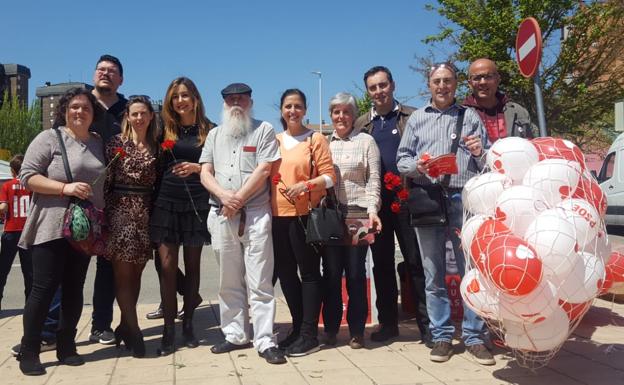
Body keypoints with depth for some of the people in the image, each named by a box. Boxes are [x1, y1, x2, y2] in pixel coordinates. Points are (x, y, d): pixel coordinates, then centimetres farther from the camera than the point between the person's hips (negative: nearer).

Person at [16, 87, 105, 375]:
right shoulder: (49, 138, -2)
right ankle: (28, 352, 8)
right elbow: (27, 176, -9)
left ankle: (66, 347, 20)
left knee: (74, 289, 9)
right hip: (51, 227, -5)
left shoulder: (98, 144, 14)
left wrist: (104, 220, 12)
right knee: (44, 288, -3)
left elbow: (104, 184, 22)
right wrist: (65, 188, -20)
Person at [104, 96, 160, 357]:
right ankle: (134, 331, 3)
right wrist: (102, 215, -8)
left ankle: (125, 326, 20)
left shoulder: (157, 146, 10)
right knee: (123, 273, -2)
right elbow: (105, 180, -4)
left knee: (136, 274, 8)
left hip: (146, 211, 4)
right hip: (120, 209, -3)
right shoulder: (116, 142, 0)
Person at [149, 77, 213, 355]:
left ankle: (188, 324, 20)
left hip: (197, 204, -1)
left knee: (192, 265, 7)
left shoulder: (209, 130, 4)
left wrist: (197, 168, -13)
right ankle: (168, 329, 5)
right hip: (166, 202, 1)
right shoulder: (166, 130, 9)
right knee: (167, 266, -2)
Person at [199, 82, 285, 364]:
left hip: (255, 214, -4)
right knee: (229, 281, 10)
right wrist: (224, 195, -11)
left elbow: (263, 170, -7)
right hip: (221, 216, 5)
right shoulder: (215, 134, 16)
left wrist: (237, 199, -10)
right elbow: (205, 173, 9)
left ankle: (264, 341, 0)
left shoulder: (264, 130, 3)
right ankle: (235, 335, 20)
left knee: (259, 282, -4)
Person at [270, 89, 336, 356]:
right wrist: (267, 204, 5)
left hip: (305, 215, -6)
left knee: (309, 272, 0)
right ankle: (298, 327, 25)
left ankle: (309, 334, 7)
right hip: (278, 215, 6)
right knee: (285, 273, 11)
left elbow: (329, 176, -6)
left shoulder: (316, 139, -1)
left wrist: (306, 185, -21)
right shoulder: (274, 141, 14)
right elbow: (266, 174, 17)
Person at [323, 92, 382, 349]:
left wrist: (372, 210, -12)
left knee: (356, 272, 1)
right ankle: (331, 328, 16)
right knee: (331, 272, 5)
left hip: (357, 213, -2)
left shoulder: (366, 141, 6)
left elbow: (374, 180, 0)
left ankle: (357, 330, 13)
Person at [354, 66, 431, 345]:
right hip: (376, 202, 3)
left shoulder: (412, 117, 4)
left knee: (416, 262, 0)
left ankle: (426, 324, 9)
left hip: (407, 199, -3)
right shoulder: (361, 124, 13)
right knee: (381, 264, 9)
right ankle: (387, 322, 20)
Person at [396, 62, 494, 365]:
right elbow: (401, 159, 13)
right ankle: (441, 337, 13)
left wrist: (479, 153, -9)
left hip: (464, 200, -1)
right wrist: (416, 165, -8)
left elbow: (488, 164, 13)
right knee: (433, 274, 4)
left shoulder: (470, 117, 15)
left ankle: (474, 337, 7)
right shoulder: (416, 119, 17)